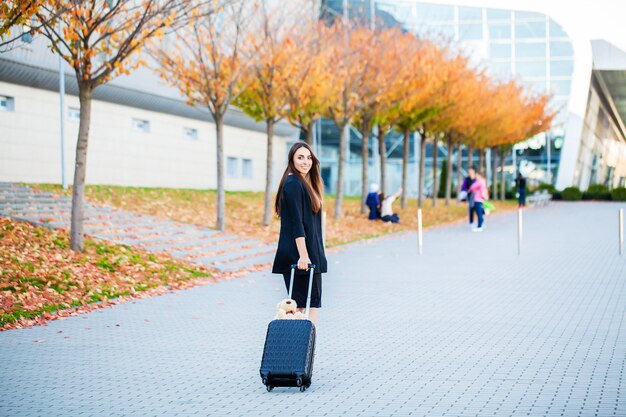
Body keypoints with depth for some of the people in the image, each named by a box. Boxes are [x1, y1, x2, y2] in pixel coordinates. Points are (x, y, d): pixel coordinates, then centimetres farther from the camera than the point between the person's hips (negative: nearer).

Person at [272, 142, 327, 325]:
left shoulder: (305, 183, 17)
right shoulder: (293, 184, -13)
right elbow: (296, 223, -19)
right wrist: (303, 255, -23)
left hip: (308, 253, 10)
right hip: (299, 254, -10)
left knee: (299, 303, 12)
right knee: (310, 303, -8)